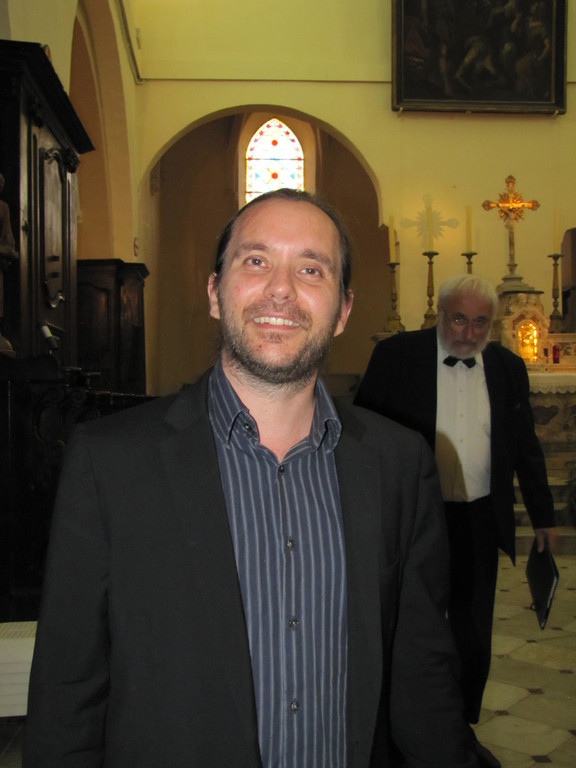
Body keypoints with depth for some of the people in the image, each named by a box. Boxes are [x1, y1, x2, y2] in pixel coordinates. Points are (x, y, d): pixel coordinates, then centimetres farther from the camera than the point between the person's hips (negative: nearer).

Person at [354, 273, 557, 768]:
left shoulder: (508, 367, 4)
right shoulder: (396, 355, -7)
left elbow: (526, 447, 12)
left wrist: (543, 516, 15)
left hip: (480, 521, 3)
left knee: (473, 634, 13)